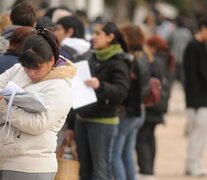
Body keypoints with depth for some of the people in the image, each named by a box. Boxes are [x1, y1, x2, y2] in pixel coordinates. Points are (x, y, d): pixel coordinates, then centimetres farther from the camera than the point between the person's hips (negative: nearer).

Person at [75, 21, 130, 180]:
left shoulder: (118, 63, -8)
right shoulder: (93, 59, 15)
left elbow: (121, 91, -21)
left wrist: (100, 85, -35)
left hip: (103, 122, -8)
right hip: (83, 119, 8)